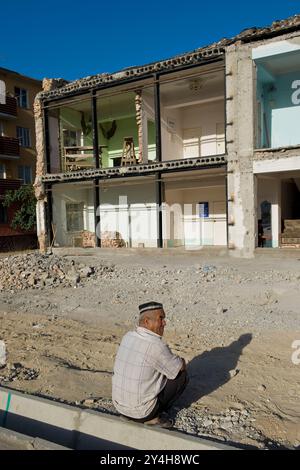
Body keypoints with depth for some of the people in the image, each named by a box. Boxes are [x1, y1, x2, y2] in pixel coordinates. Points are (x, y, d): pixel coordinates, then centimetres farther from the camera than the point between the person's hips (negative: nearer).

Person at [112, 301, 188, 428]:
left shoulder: (127, 337, -1)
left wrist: (174, 361, 12)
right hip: (141, 412, -7)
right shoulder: (156, 345, -24)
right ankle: (153, 416, 4)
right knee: (181, 376, 3)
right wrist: (182, 361, 14)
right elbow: (180, 367, -9)